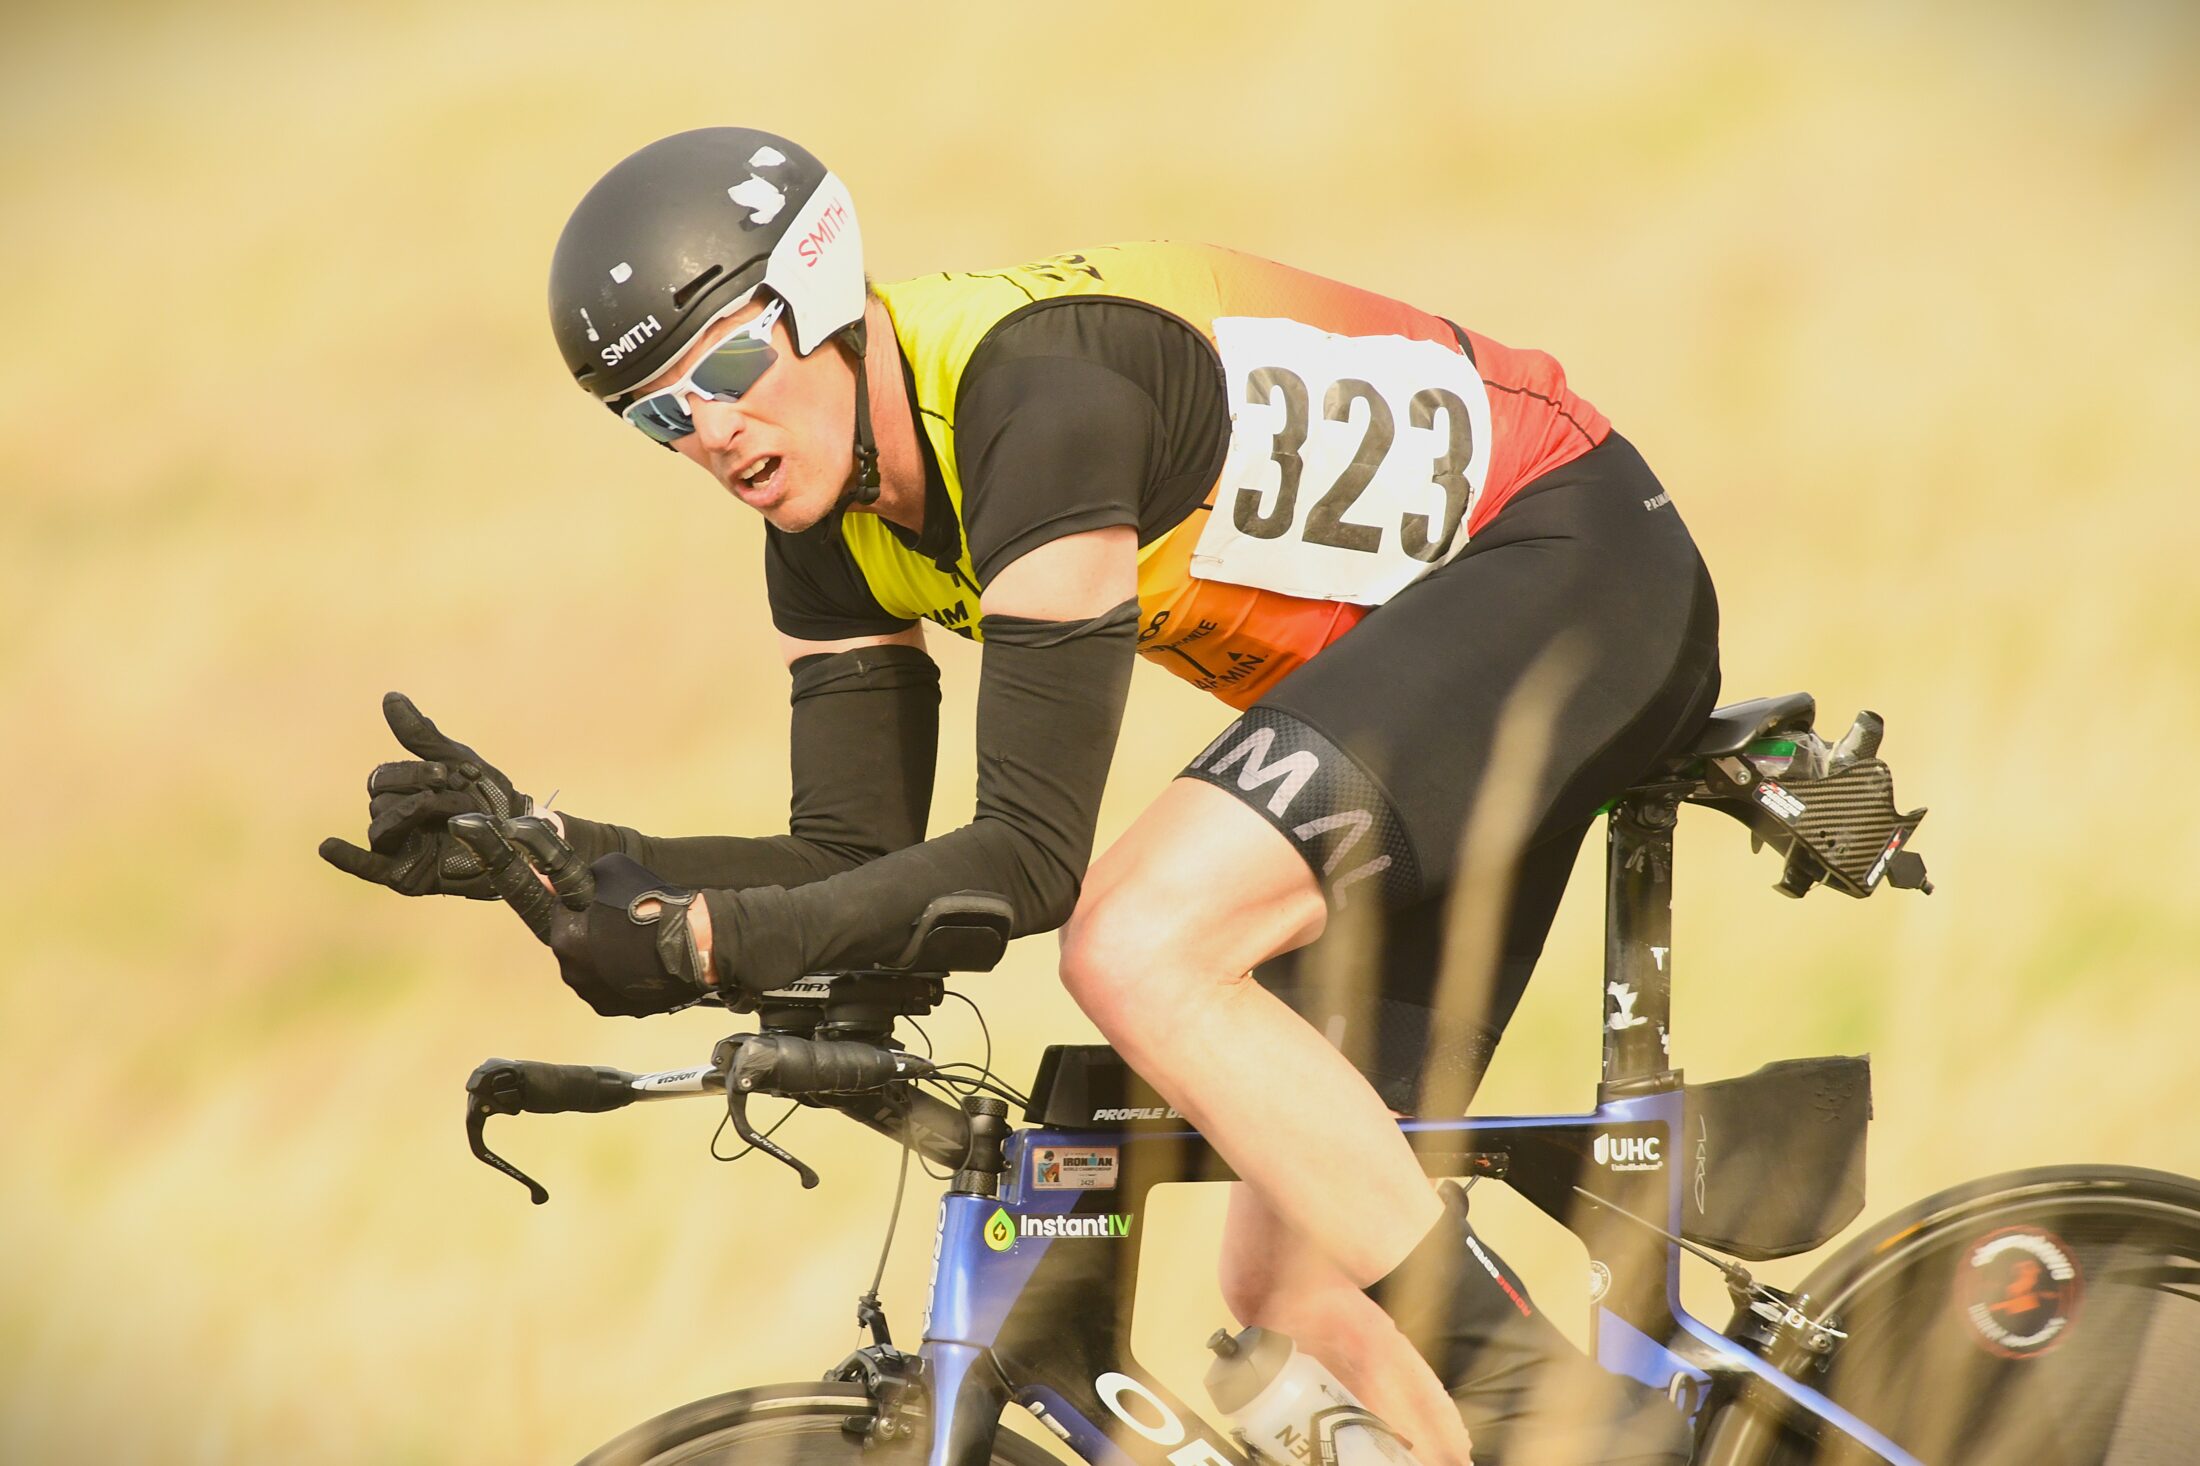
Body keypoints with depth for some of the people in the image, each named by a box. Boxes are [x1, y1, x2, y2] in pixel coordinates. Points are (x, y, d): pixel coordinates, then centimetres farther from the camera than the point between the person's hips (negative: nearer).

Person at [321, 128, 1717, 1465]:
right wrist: (544, 851, -8)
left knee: (1139, 948, -29)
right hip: (1416, 642, 9)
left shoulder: (1037, 390, -27)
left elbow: (1038, 855, -29)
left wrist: (712, 940, -32)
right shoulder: (835, 520, 0)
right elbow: (862, 858, 3)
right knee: (1291, 1279, 3)